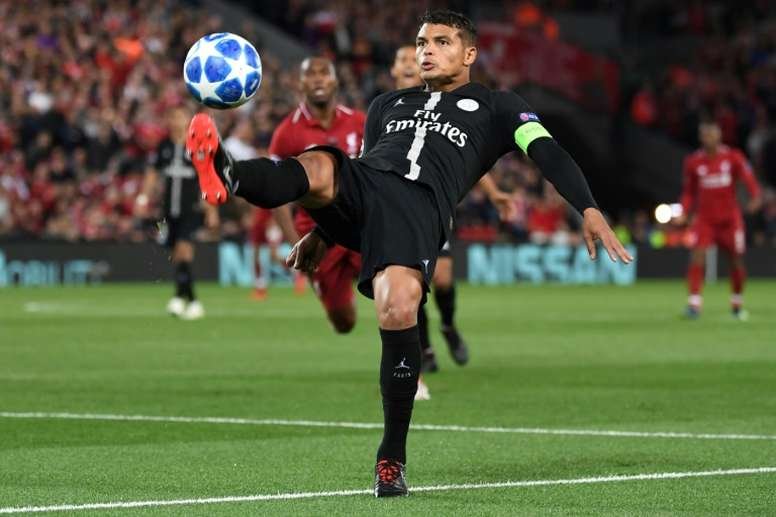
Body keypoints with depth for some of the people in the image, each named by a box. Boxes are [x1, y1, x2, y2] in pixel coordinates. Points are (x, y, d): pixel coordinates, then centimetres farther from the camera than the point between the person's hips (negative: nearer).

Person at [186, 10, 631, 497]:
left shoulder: (496, 107, 22)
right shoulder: (388, 104, 36)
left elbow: (548, 152, 7)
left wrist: (589, 210, -10)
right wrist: (322, 233, 29)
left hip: (421, 209, -4)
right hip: (361, 185, 4)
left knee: (399, 311, -28)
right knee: (320, 167, -33)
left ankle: (392, 460, -12)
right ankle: (227, 176, -67)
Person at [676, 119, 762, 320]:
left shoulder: (733, 157, -2)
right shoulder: (693, 162, 2)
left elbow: (748, 179, -11)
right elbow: (689, 191, 11)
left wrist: (756, 198, -30)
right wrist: (684, 213, -3)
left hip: (729, 218, 0)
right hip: (704, 218, 0)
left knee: (736, 260, 6)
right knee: (697, 255, -19)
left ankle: (737, 304, 25)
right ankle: (694, 303, -21)